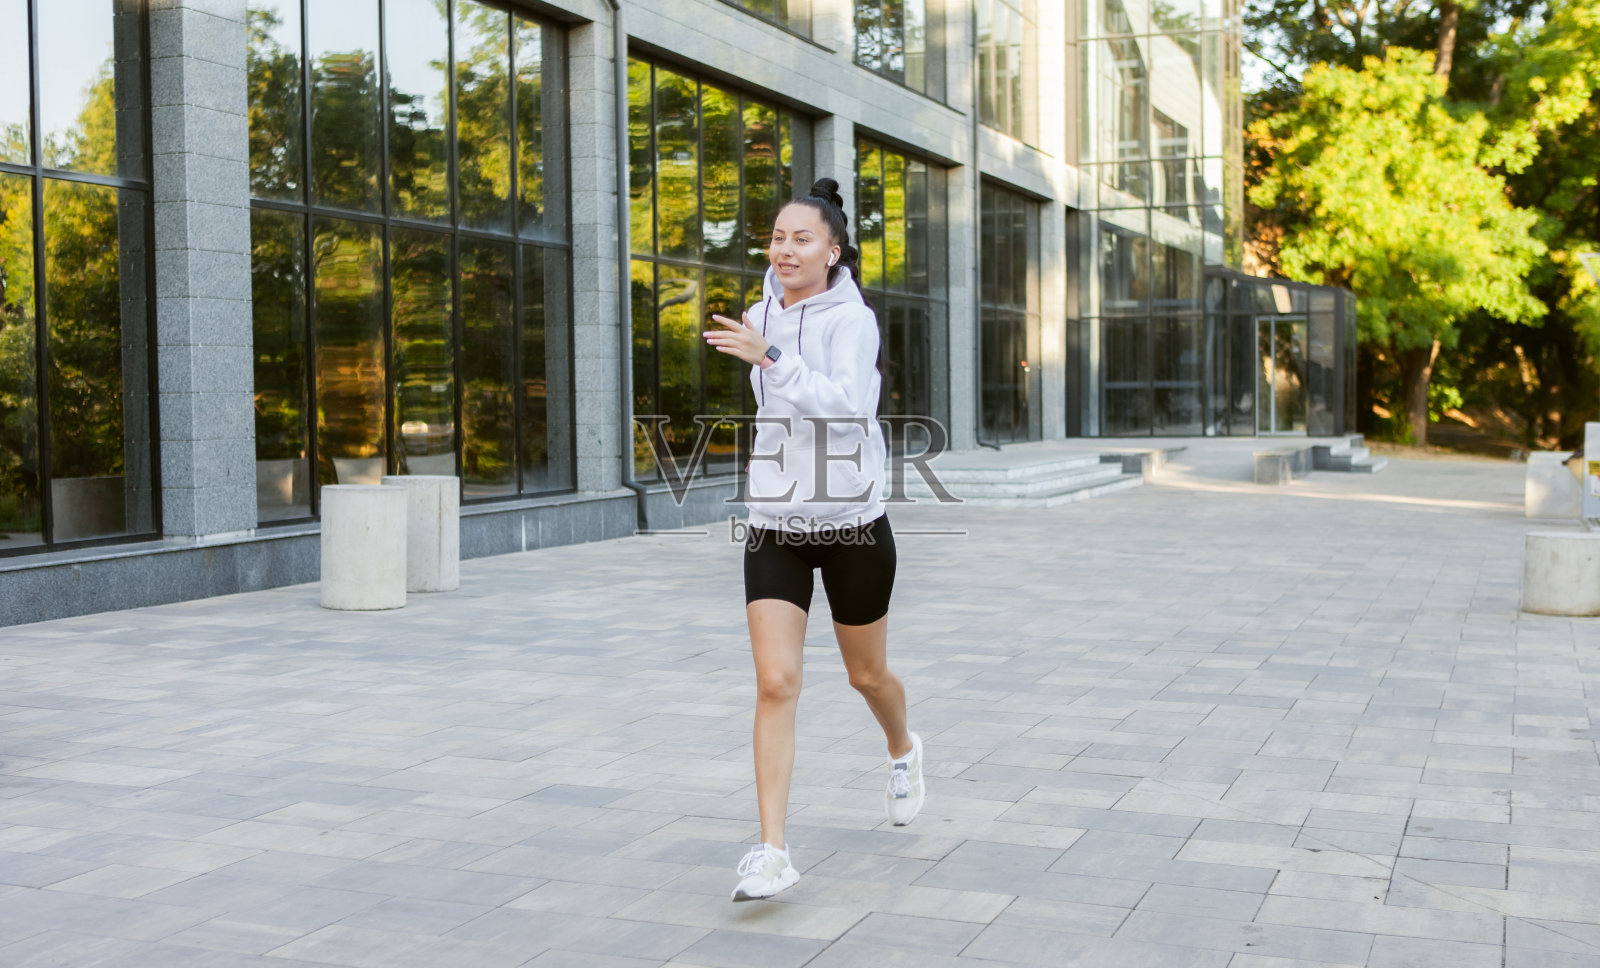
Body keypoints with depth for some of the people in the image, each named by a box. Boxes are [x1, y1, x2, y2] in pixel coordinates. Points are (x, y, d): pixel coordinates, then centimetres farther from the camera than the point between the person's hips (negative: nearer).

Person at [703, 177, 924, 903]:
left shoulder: (851, 319, -12)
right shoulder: (764, 313, 5)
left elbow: (844, 402, -31)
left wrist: (769, 358, -38)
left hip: (851, 524, -3)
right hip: (774, 526, 4)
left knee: (867, 675, 15)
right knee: (776, 683, -10)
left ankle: (903, 750, 49)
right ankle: (772, 851, -9)